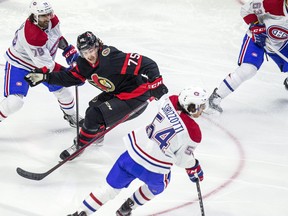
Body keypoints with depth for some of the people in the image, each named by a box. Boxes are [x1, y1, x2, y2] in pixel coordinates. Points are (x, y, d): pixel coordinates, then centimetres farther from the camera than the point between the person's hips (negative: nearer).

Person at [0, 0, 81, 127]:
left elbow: (57, 35, 10)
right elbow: (45, 65, -34)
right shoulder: (31, 36, -39)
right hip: (19, 64, -8)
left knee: (61, 89, 12)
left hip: (44, 61, 8)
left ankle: (70, 115, 40)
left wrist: (69, 50, 0)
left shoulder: (52, 20, -16)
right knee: (15, 101, -22)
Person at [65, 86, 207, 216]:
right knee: (158, 185, 32)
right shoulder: (194, 133, -17)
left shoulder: (171, 101, -5)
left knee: (111, 187, 16)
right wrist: (194, 168, 15)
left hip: (133, 153, 3)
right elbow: (182, 158, -4)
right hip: (154, 170, -3)